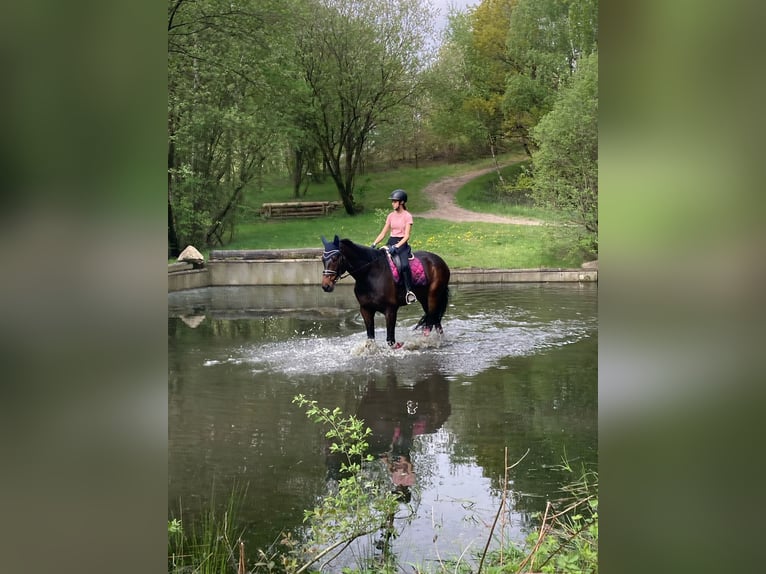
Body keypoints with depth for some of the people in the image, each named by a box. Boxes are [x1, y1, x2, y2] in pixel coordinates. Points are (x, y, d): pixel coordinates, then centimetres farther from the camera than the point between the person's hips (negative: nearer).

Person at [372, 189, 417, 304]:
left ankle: (409, 292, -23)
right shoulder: (391, 216, 13)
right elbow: (383, 233, 14)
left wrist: (396, 246, -23)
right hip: (391, 242, 5)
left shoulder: (407, 216, -2)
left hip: (402, 244, -5)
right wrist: (374, 244, -1)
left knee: (404, 265, -31)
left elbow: (406, 235, -11)